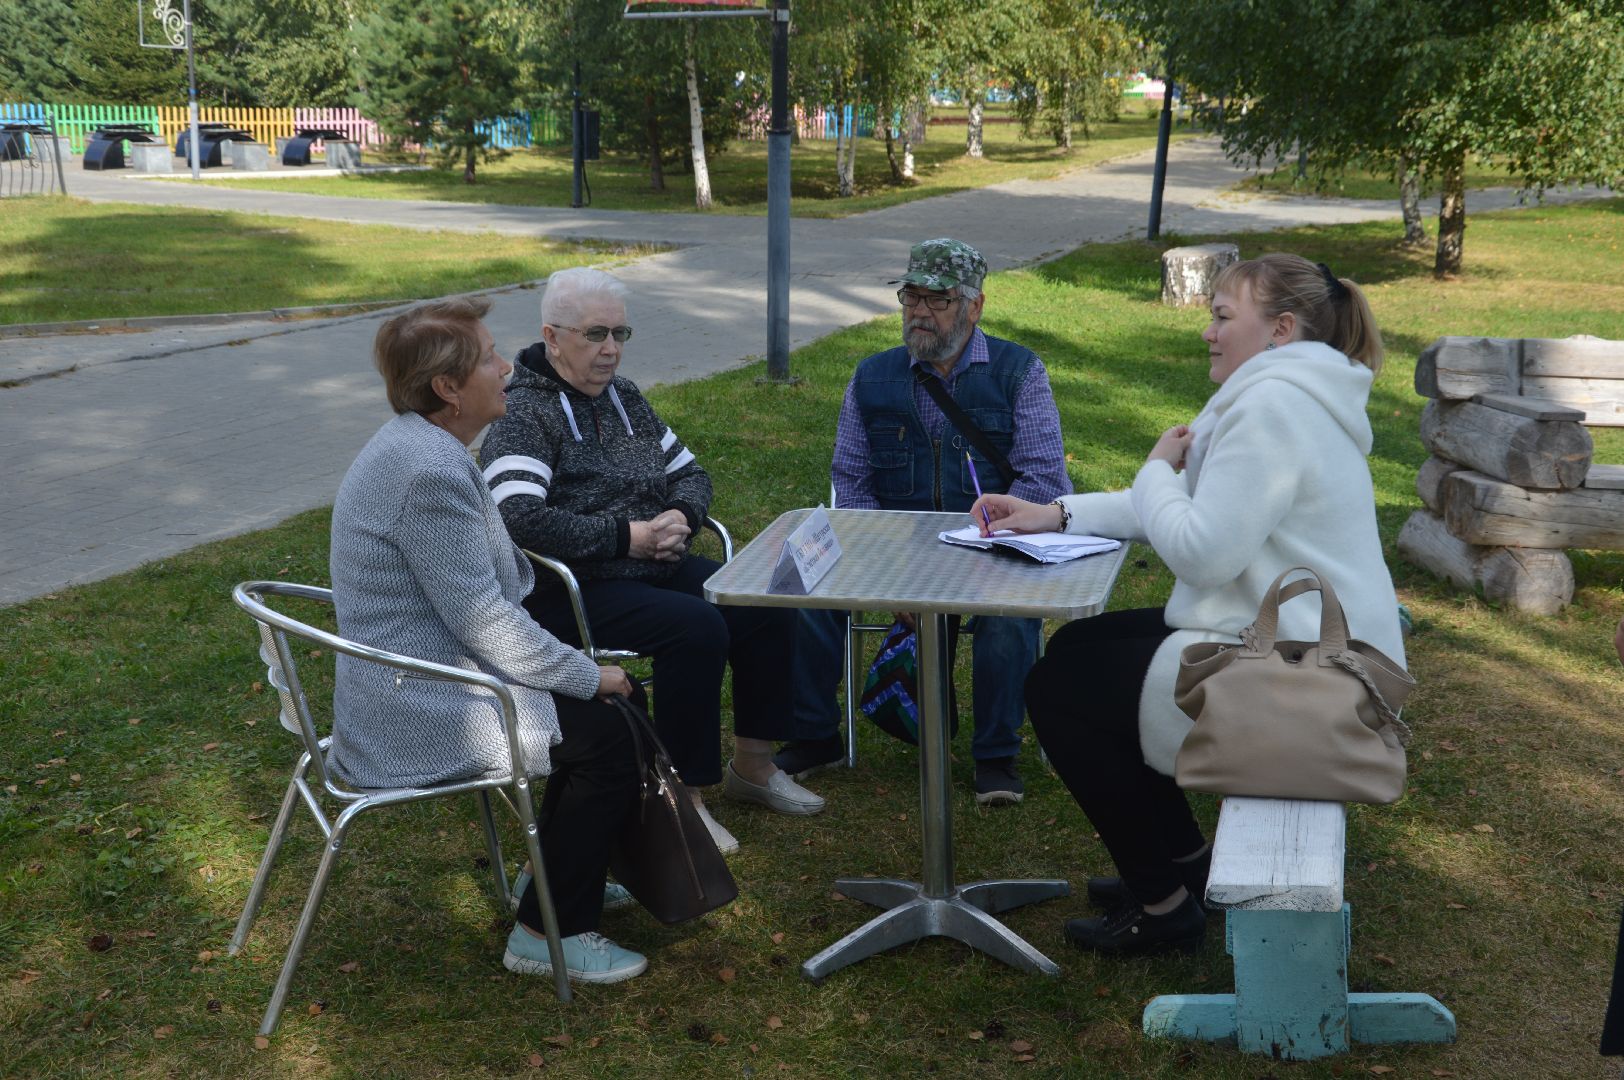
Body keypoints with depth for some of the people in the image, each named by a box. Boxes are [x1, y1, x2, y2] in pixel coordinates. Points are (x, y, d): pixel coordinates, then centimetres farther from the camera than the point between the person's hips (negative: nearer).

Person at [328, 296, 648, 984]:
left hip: (408, 684, 10)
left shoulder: (418, 447, 10)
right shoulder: (429, 471, -25)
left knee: (607, 696, 14)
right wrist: (589, 675, -11)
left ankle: (558, 876, 29)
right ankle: (548, 934, 6)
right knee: (606, 734, -6)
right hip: (420, 713, -10)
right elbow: (484, 621, -23)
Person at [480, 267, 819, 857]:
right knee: (697, 628, -29)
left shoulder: (624, 396, 14)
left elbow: (689, 471, 22)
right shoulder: (522, 416, -12)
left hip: (652, 565, 8)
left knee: (767, 605, -8)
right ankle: (685, 800, -16)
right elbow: (521, 520, -27)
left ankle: (753, 766, 8)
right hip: (572, 589, -8)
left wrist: (680, 515, -2)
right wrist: (625, 536, -22)